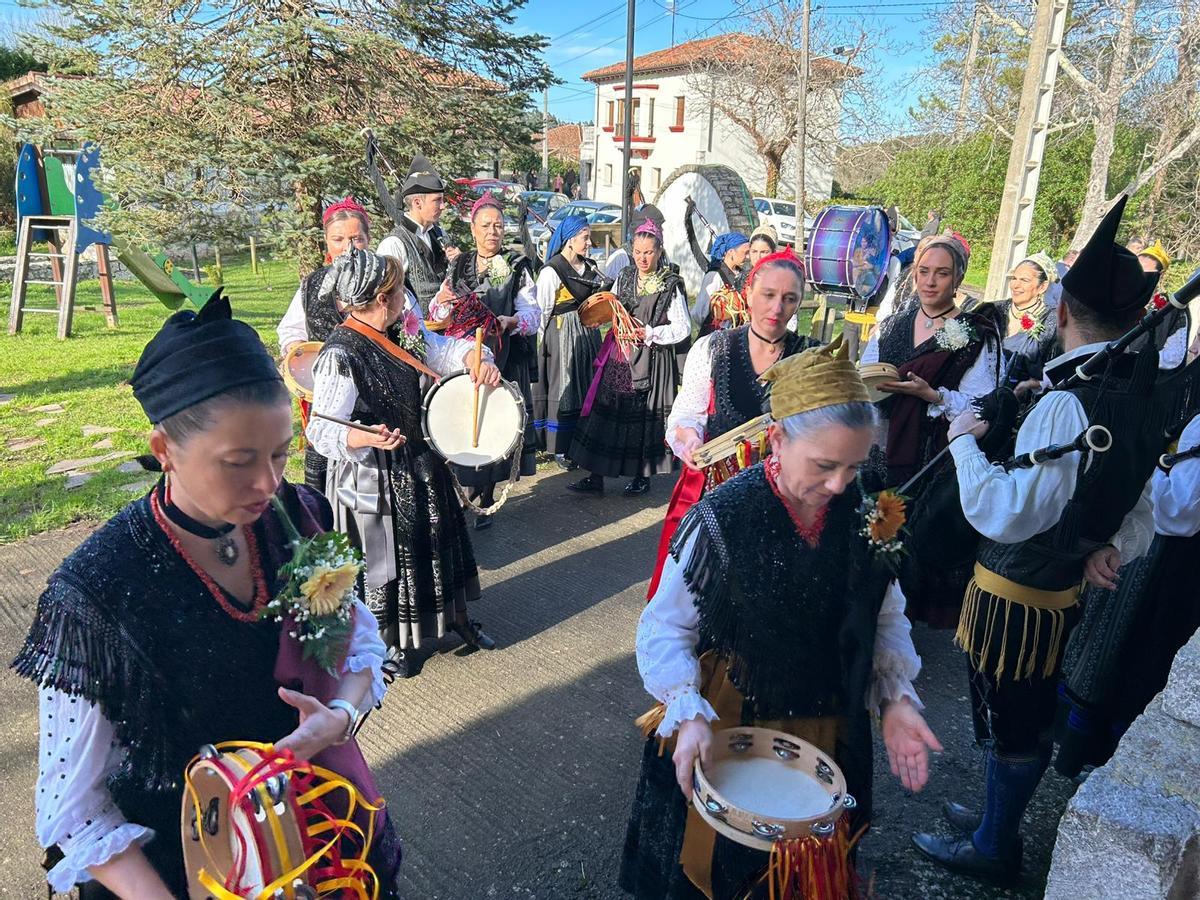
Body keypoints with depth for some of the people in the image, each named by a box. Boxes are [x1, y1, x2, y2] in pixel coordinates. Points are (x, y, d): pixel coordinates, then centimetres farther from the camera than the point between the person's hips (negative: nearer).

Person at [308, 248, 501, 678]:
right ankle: (386, 640, 33)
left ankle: (455, 616, 42)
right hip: (376, 479, -8)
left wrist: (477, 359, -9)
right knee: (383, 557, 10)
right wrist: (364, 438, -43)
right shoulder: (340, 357, -24)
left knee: (439, 542, 21)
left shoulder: (400, 332, 0)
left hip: (420, 465, 8)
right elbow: (321, 430, -24)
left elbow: (443, 349, 12)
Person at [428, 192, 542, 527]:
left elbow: (532, 313, -8)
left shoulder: (518, 267, 2)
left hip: (502, 360, -3)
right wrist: (442, 302, -12)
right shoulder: (458, 266, 12)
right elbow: (439, 315, 11)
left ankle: (486, 499, 14)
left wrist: (512, 320, -28)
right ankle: (471, 487, 24)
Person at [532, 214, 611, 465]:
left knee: (587, 387, 11)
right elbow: (543, 310, -9)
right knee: (565, 390, -1)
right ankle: (561, 449, 9)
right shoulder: (551, 271, -11)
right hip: (562, 334, -7)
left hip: (587, 332, 7)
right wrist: (544, 342, -8)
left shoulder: (589, 266, 10)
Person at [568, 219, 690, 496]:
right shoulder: (624, 277, 9)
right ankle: (596, 476, 11)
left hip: (651, 359, -4)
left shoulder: (670, 285, -5)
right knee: (605, 411, 3)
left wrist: (649, 333, -16)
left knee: (645, 415, 2)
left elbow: (683, 328, -7)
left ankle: (642, 475, 20)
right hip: (618, 356, 5)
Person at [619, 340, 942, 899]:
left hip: (826, 739, 4)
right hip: (723, 737, -3)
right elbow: (665, 628, -14)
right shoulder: (720, 520, -23)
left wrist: (895, 698, -9)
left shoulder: (864, 515, -12)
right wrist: (689, 715, -25)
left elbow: (886, 618, 3)